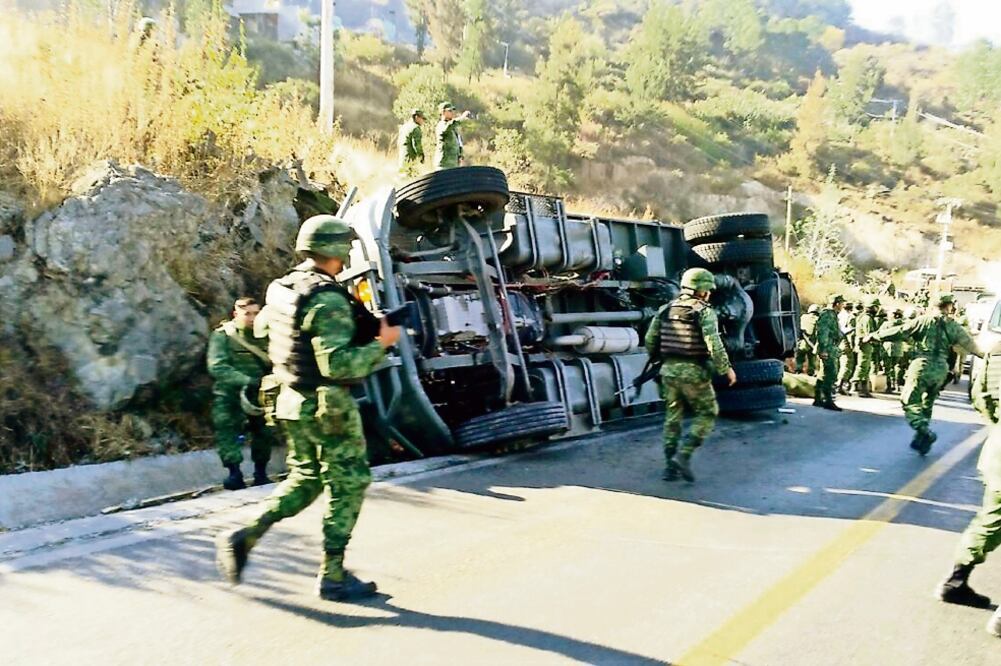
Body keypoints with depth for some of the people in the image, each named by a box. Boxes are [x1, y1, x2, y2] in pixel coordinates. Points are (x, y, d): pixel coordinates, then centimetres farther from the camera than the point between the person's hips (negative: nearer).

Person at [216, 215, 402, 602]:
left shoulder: (280, 289, 8)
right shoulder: (328, 299, -20)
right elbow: (337, 363, -26)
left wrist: (366, 330, 13)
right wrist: (380, 343, -13)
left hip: (291, 402, 9)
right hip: (328, 408, -8)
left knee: (304, 479, 22)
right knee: (348, 484, 5)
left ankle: (244, 537, 16)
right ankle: (333, 576, 12)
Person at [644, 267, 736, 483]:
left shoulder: (665, 310, 9)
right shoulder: (704, 312, -8)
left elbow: (649, 340, 10)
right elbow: (714, 345, -17)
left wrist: (659, 359, 25)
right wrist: (726, 369, -6)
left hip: (669, 370, 6)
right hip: (694, 372, -5)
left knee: (672, 417, 14)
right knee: (707, 414, 9)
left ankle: (671, 466, 17)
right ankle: (683, 455, -3)